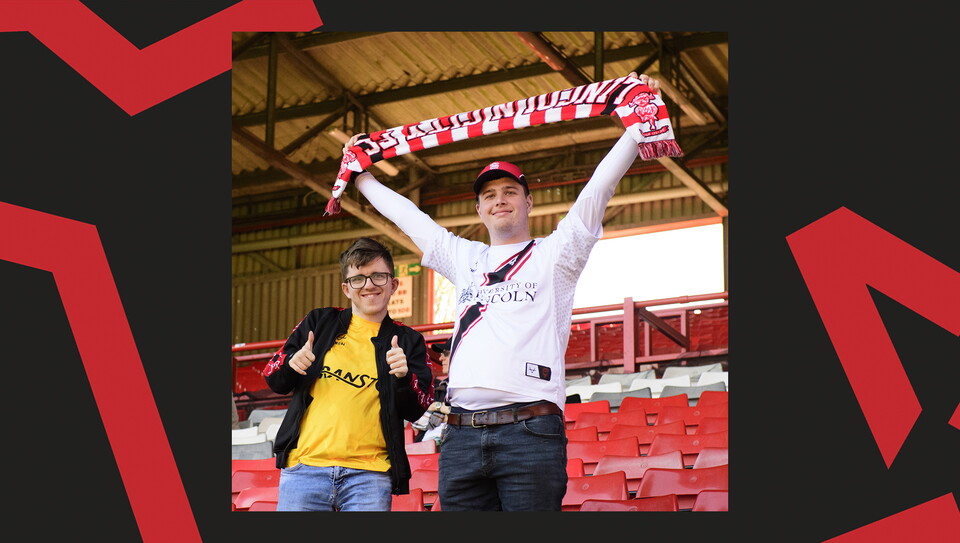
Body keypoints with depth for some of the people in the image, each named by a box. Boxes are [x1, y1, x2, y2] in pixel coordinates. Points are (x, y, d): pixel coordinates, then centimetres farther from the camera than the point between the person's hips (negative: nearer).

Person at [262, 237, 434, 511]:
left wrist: (403, 377, -15)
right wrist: (291, 366, -6)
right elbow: (274, 380, 16)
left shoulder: (407, 341, 12)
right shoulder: (319, 322, 14)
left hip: (370, 475, -1)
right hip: (304, 467, 1)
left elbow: (416, 411, 5)